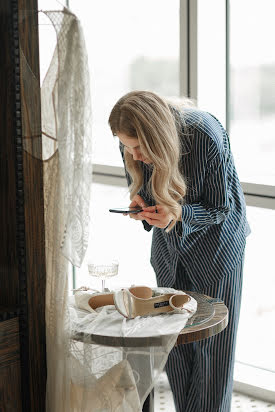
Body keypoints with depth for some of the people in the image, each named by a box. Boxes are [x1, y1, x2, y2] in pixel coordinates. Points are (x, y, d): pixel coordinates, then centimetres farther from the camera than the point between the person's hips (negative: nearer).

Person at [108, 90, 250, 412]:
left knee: (212, 343, -1)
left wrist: (178, 213, -37)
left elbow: (221, 207, -19)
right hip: (168, 246, 5)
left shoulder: (207, 136, -31)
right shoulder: (131, 144, -16)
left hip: (215, 241, -4)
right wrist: (139, 201, -20)